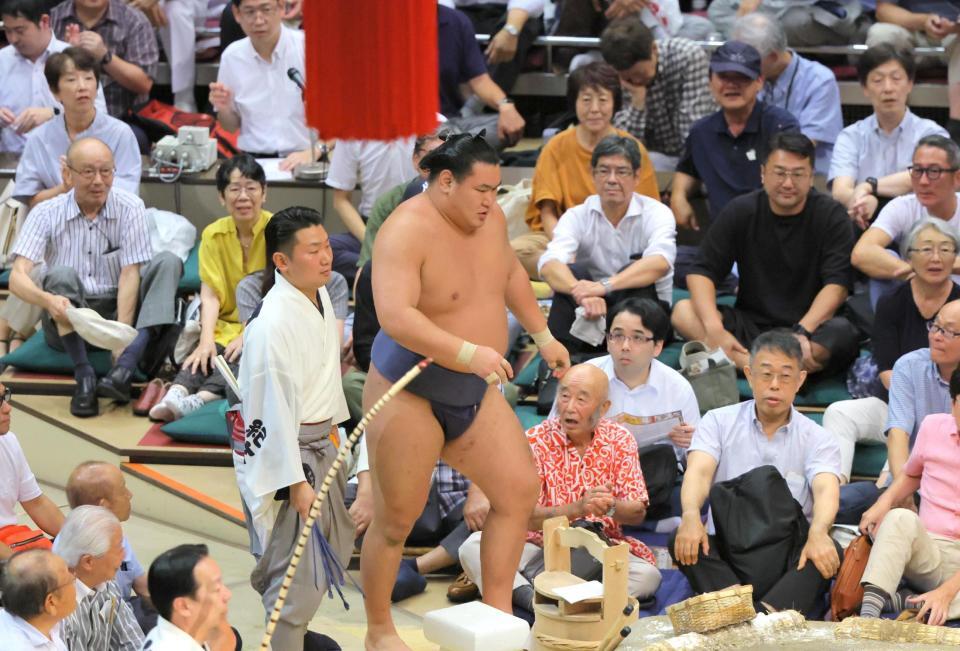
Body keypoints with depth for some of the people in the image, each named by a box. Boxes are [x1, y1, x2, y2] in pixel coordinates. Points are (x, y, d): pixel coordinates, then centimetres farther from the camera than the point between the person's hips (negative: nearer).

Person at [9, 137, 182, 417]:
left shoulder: (129, 208, -5)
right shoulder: (47, 214, -6)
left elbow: (130, 273, -12)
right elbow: (17, 277, -16)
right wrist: (47, 299, -39)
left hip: (118, 310, 1)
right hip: (68, 322, -1)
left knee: (168, 262, -20)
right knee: (62, 274, -29)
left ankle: (123, 370, -40)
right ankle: (84, 378, -37)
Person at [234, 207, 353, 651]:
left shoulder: (320, 297, 3)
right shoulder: (273, 324, -26)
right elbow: (275, 409, -24)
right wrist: (296, 482, -22)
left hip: (321, 444, 10)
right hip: (282, 454, -10)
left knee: (332, 548, 23)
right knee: (298, 574, -7)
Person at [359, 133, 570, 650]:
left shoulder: (489, 216, 0)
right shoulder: (408, 231, -24)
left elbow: (510, 273, 21)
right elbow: (395, 317, -37)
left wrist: (543, 336, 23)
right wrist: (470, 353, -42)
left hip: (474, 393, 7)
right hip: (409, 394, -7)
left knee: (519, 490, 2)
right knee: (396, 520, 3)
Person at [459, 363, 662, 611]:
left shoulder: (620, 440, 2)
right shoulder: (536, 440, -4)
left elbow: (638, 513, 0)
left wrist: (611, 507, -24)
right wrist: (578, 508, -29)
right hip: (540, 547, -1)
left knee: (648, 575, -31)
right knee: (473, 546, -26)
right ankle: (532, 599, -44)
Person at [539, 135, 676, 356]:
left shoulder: (657, 213, -10)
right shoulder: (577, 216, -5)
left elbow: (660, 263, -32)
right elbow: (549, 265, -24)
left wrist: (605, 286, -47)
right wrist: (581, 292, -47)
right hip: (591, 314, 1)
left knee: (636, 268, -28)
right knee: (574, 271, -25)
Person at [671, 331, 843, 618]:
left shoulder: (817, 439, 8)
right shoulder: (719, 422, 10)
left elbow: (826, 489, -12)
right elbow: (699, 472, -9)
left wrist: (818, 532, -37)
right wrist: (691, 515, -33)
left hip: (789, 555, 0)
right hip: (726, 551, 0)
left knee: (829, 551, -30)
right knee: (682, 541, -29)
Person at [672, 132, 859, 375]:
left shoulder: (830, 216, -2)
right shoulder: (740, 211, 4)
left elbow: (837, 284, -11)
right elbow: (701, 272, -2)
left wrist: (802, 332, -28)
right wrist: (714, 329, -21)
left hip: (810, 325, -2)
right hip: (749, 325, 2)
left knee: (843, 333, -35)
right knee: (683, 312, -23)